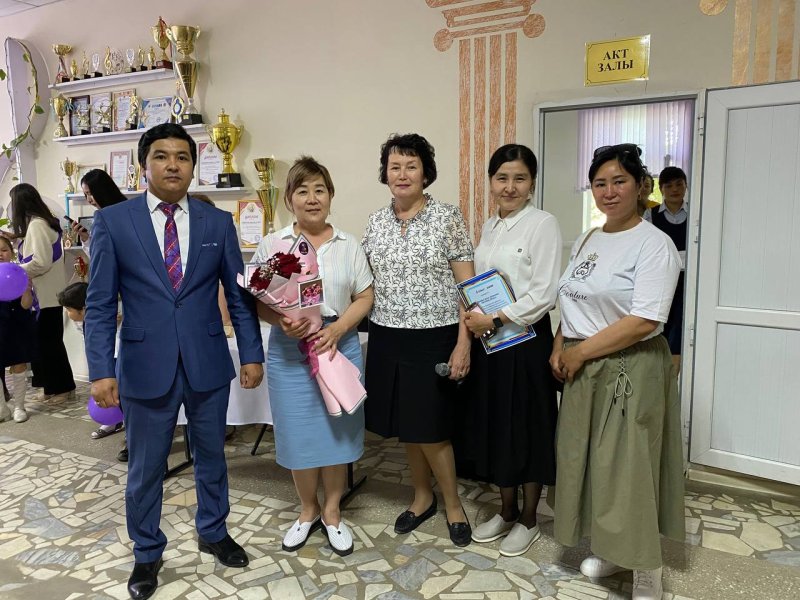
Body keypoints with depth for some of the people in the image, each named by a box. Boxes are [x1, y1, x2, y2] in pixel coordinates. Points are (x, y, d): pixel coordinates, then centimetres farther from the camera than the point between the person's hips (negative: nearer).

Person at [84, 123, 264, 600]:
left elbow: (240, 294, 4)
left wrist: (252, 354, 0)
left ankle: (213, 533, 42)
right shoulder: (112, 222, -2)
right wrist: (101, 369, -10)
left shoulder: (218, 222, 2)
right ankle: (148, 554, 37)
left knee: (212, 457, 18)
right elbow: (100, 304, -4)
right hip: (146, 368, -1)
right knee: (145, 469, 14)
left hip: (209, 365, 2)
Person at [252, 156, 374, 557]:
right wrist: (282, 322, -18)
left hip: (340, 348, 1)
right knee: (297, 433, 7)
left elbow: (365, 297, 3)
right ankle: (308, 510, 31)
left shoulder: (349, 245, 5)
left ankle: (332, 512, 29)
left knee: (337, 430, 9)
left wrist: (337, 329, -13)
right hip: (289, 352, 0)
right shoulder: (271, 245, 2)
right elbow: (258, 301, 1)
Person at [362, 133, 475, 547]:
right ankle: (422, 497, 35)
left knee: (429, 428, 1)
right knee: (405, 425, 13)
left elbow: (467, 286, -7)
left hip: (434, 338, -4)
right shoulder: (376, 221, 7)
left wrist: (463, 343, -13)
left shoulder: (448, 218, -5)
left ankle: (453, 504, 26)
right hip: (388, 338, 4)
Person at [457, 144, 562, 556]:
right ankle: (506, 511, 33)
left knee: (526, 428, 7)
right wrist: (473, 318, 0)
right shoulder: (489, 227, 11)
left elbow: (543, 294, -16)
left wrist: (495, 319, -17)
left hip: (525, 340, -7)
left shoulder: (543, 224, -10)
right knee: (493, 426, 14)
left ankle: (528, 520, 27)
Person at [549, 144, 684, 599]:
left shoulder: (653, 244, -12)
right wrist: (559, 349, 2)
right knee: (588, 461, 14)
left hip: (631, 369, -7)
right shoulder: (587, 240, 12)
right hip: (582, 370, 7)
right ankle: (607, 550, 34)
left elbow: (645, 320, -20)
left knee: (627, 468, 0)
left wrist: (581, 351, -15)